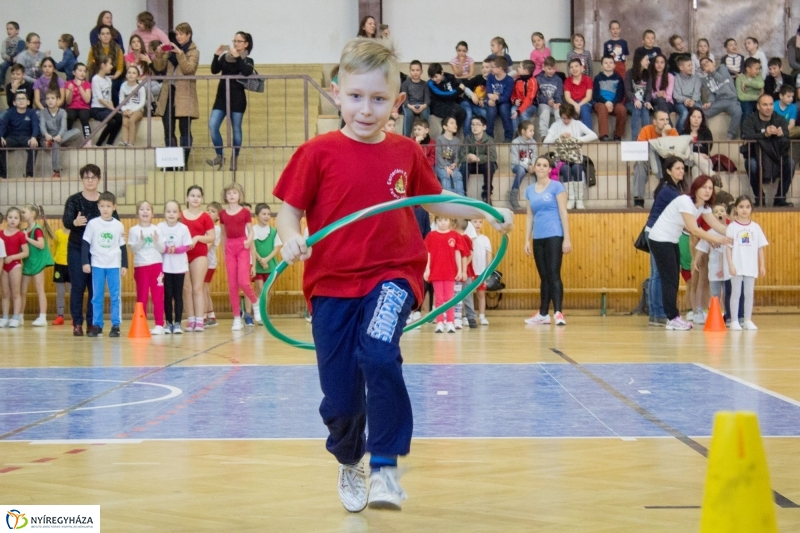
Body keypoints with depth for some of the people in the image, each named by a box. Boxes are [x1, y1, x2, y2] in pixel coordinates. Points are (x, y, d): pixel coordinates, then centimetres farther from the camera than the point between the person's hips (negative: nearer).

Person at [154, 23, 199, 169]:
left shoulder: (194, 52, 2)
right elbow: (159, 67, 10)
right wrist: (159, 54, -6)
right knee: (168, 130, 4)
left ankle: (183, 162, 0)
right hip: (169, 92, 5)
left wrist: (180, 53, -20)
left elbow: (188, 69, -14)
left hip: (184, 95, -5)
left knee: (185, 130, -3)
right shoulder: (172, 49, 15)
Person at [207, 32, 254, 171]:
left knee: (236, 129, 3)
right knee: (212, 126, -6)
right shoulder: (225, 57, 8)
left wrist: (237, 57, -22)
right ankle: (219, 156, 3)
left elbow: (246, 72, -20)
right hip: (222, 96, 3)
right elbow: (214, 70, 1)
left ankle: (234, 159, 13)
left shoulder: (247, 60, 1)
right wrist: (217, 56, -10)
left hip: (237, 98, -3)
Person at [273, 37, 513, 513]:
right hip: (332, 283, 0)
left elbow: (436, 200, 19)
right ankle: (350, 464, 38)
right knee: (339, 398, 4)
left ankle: (386, 467, -13)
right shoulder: (318, 153, -5)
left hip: (392, 276, 0)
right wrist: (291, 238, -22)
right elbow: (289, 212, -1)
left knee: (379, 355, -30)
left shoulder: (406, 153, 3)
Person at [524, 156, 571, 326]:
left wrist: (567, 238, -11)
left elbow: (563, 213, -6)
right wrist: (527, 240, 10)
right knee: (544, 277, 11)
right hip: (538, 238, 5)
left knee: (554, 275, -10)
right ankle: (543, 313, 15)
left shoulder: (556, 186, -3)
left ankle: (558, 313, -13)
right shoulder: (530, 190, 11)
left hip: (554, 236, -5)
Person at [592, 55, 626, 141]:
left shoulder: (618, 78, 14)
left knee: (622, 109, -33)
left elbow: (621, 94, 4)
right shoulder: (598, 78, 12)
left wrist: (612, 103, -16)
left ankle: (618, 135, -18)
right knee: (603, 108, -37)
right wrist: (606, 102, -17)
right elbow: (595, 95, 2)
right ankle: (604, 135, -44)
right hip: (601, 103, -1)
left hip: (615, 103, 1)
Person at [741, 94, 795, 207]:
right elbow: (747, 137, -25)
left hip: (776, 157, 2)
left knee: (790, 163, -25)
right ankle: (759, 198, -16)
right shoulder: (750, 120, -4)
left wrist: (781, 135, -37)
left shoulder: (780, 120, 3)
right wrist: (765, 134, -41)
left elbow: (787, 141, -12)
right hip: (756, 156, -2)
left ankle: (780, 199, -14)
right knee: (751, 164, -34)